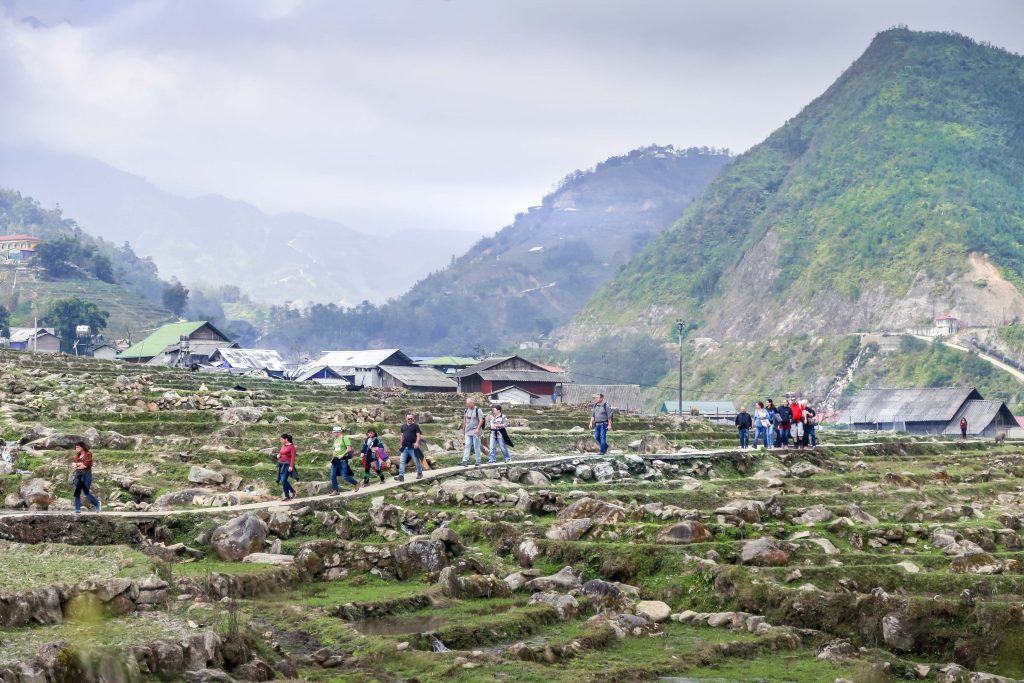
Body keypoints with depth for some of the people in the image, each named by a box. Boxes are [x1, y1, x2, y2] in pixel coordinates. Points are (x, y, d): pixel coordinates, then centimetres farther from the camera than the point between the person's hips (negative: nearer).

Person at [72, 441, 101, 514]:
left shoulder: (88, 454, -5)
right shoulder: (77, 455, 15)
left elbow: (86, 465, -14)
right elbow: (73, 464, 6)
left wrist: (77, 465, -2)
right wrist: (80, 464, -11)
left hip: (86, 475, -6)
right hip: (78, 475, 6)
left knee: (86, 492, -10)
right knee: (77, 492, -5)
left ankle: (97, 503, 13)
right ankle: (77, 510, -6)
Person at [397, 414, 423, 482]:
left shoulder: (415, 426, 0)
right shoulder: (403, 426, 16)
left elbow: (418, 435, -7)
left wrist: (417, 443, -21)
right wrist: (401, 444, 18)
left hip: (412, 447, -4)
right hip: (405, 447, 4)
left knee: (416, 460, 5)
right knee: (402, 461, -6)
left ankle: (420, 473, 22)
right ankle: (401, 475, -9)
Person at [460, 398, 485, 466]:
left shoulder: (477, 410, -7)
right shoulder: (466, 410, 10)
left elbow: (481, 420, -13)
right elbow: (464, 420, 19)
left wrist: (478, 429, -22)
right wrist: (463, 429, 17)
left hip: (475, 431, -5)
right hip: (468, 431, 5)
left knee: (476, 447, 0)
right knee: (467, 446, -4)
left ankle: (478, 462, 6)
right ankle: (465, 460, -11)